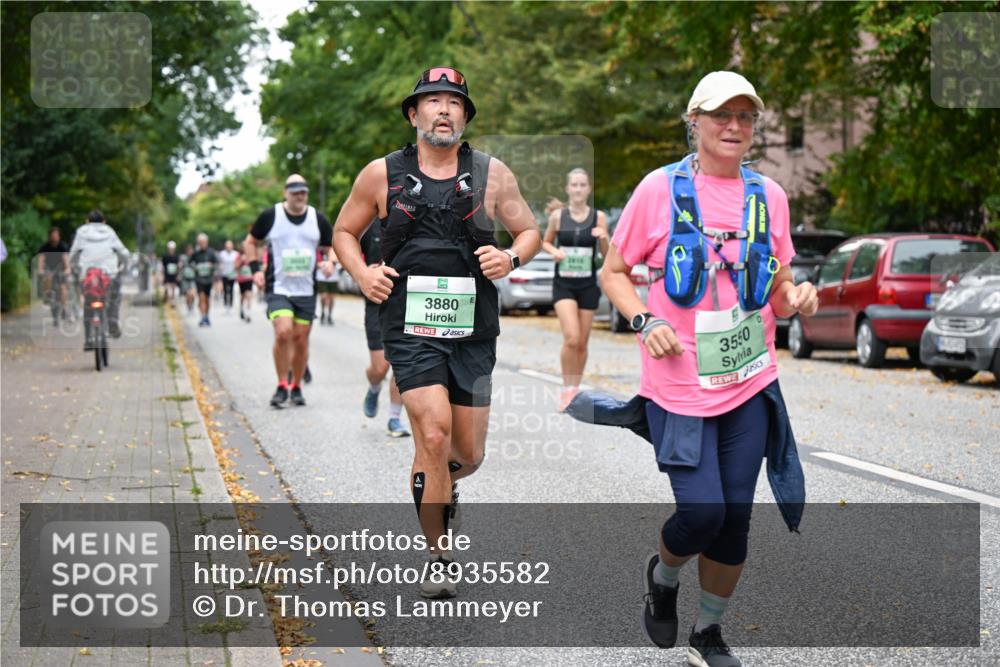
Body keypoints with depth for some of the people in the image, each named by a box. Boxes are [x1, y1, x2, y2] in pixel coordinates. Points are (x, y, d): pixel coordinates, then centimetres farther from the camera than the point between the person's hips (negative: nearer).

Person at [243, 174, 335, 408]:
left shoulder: (318, 219, 6)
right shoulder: (270, 216, 0)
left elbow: (331, 246, 16)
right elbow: (250, 242, 12)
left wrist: (330, 261, -7)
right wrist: (255, 269, 0)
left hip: (306, 291, 3)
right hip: (278, 288, -3)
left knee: (301, 340, 4)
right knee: (283, 333, -20)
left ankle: (296, 388, 21)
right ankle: (282, 386, -7)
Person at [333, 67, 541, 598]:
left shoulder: (492, 175, 5)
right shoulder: (382, 175, 3)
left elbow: (530, 231, 15)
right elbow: (345, 232, 16)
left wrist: (511, 258, -7)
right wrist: (361, 274, -3)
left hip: (473, 331, 2)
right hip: (411, 328, -2)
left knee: (468, 454, 7)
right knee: (434, 433, -18)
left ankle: (438, 487, 45)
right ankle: (438, 559, -4)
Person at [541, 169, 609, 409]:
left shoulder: (599, 217, 0)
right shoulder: (557, 216, -1)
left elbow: (608, 255, 4)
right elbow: (546, 242, 14)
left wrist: (603, 238, -17)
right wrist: (554, 251, -7)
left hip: (588, 285, 2)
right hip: (563, 284, -1)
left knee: (582, 343, 8)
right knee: (571, 338, -17)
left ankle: (575, 389, 25)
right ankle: (567, 388, -1)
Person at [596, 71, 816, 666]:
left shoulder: (769, 194, 7)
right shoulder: (661, 188, -3)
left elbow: (777, 293, 15)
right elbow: (614, 272, 3)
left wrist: (796, 297, -8)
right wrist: (644, 321, -14)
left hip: (750, 383, 3)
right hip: (679, 385, -3)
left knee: (735, 514, 5)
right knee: (702, 511, -11)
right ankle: (663, 574, 24)